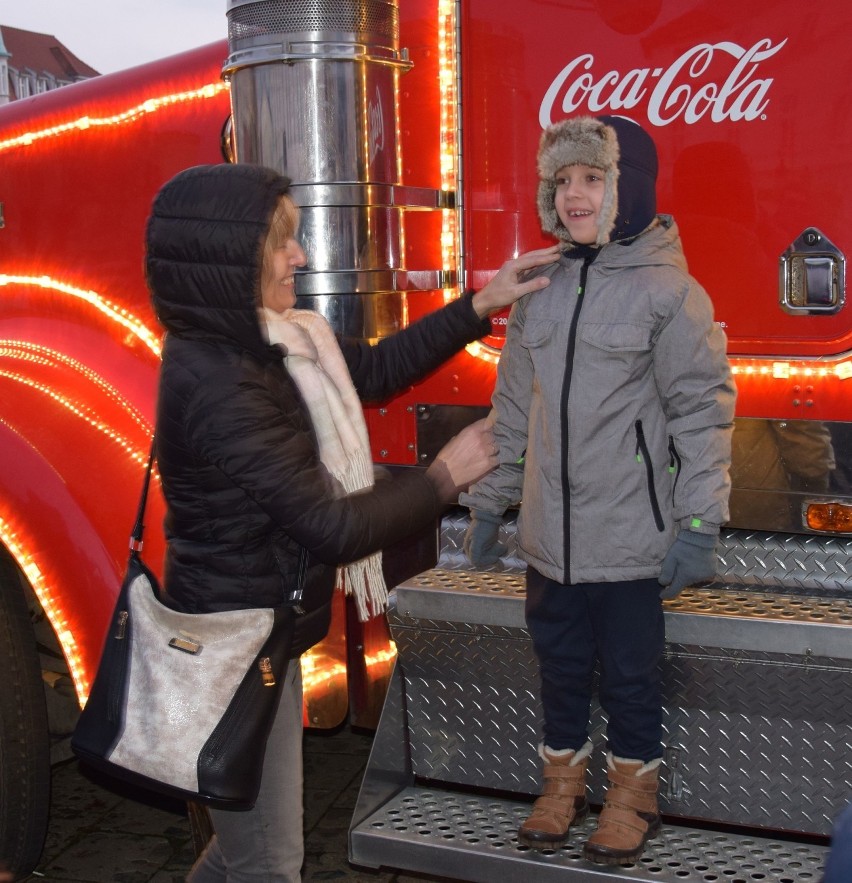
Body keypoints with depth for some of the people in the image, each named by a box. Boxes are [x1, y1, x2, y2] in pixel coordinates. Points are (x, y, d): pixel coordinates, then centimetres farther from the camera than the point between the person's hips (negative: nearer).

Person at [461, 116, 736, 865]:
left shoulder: (669, 290, -9)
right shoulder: (539, 288, 7)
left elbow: (703, 412, -9)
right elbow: (513, 406, 13)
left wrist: (699, 526, -12)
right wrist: (488, 503, 14)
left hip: (630, 537, -4)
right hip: (549, 533, 5)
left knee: (631, 669, 10)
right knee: (559, 660, 16)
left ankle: (632, 793, 30)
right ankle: (563, 781, 35)